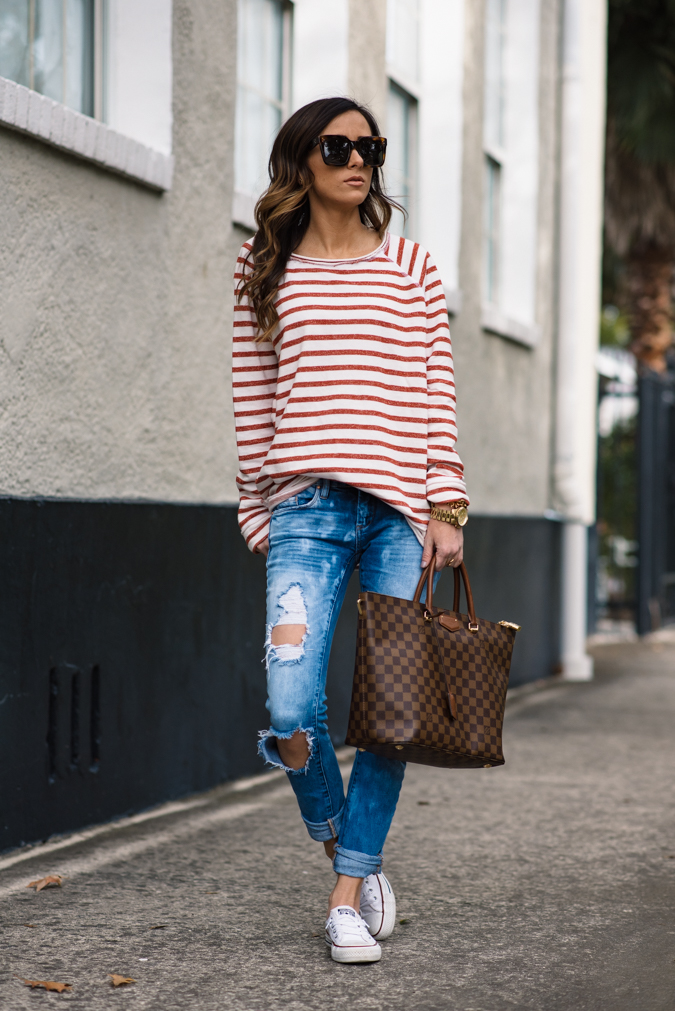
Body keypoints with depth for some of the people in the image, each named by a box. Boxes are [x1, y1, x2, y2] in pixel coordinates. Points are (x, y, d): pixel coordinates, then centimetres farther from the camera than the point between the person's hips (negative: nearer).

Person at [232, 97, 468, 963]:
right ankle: (333, 832, 19)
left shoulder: (411, 268, 11)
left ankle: (349, 890, 14)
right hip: (308, 508, -1)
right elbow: (255, 403, 12)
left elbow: (437, 393, 7)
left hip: (402, 509, 1)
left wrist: (446, 509, -1)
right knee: (291, 712, -12)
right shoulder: (267, 274, 11)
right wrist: (260, 514, 9)